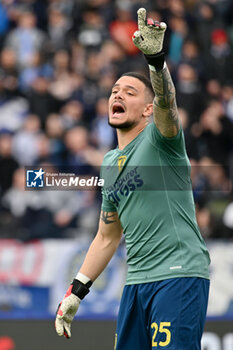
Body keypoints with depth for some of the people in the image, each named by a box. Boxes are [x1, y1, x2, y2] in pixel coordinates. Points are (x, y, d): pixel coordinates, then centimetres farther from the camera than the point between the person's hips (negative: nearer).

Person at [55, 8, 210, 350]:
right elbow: (107, 238, 25)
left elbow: (166, 102, -25)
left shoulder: (160, 138, -1)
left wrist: (156, 58, -44)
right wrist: (76, 292, 22)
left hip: (179, 274, -7)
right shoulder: (110, 163, 19)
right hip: (137, 282, 7)